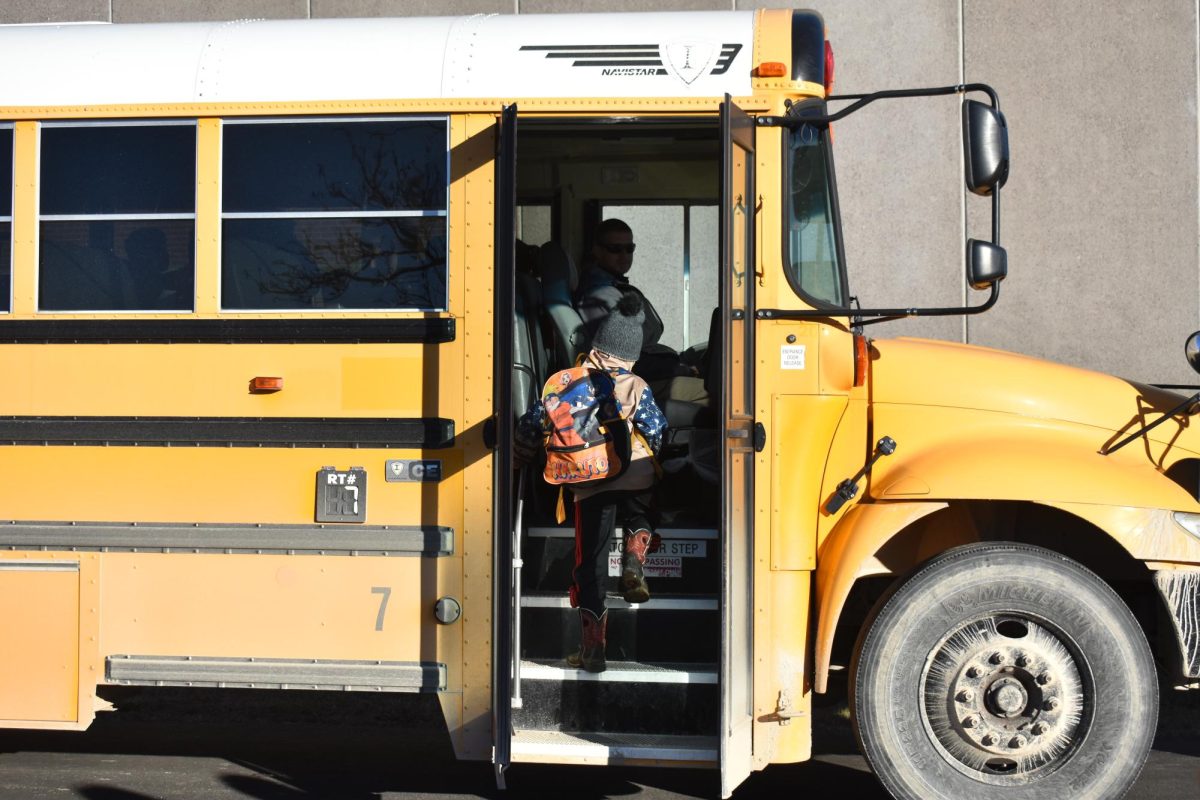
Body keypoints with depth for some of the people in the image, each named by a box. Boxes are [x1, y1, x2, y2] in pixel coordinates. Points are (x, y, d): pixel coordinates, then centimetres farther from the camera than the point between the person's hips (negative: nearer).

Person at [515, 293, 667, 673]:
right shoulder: (636, 387, 4)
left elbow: (532, 424, 13)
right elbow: (660, 435, 0)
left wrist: (517, 460, 29)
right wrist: (660, 469, 20)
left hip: (589, 486, 0)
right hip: (635, 479, 0)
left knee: (590, 563, 7)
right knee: (639, 519, 32)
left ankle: (593, 647, 3)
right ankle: (634, 558, -2)